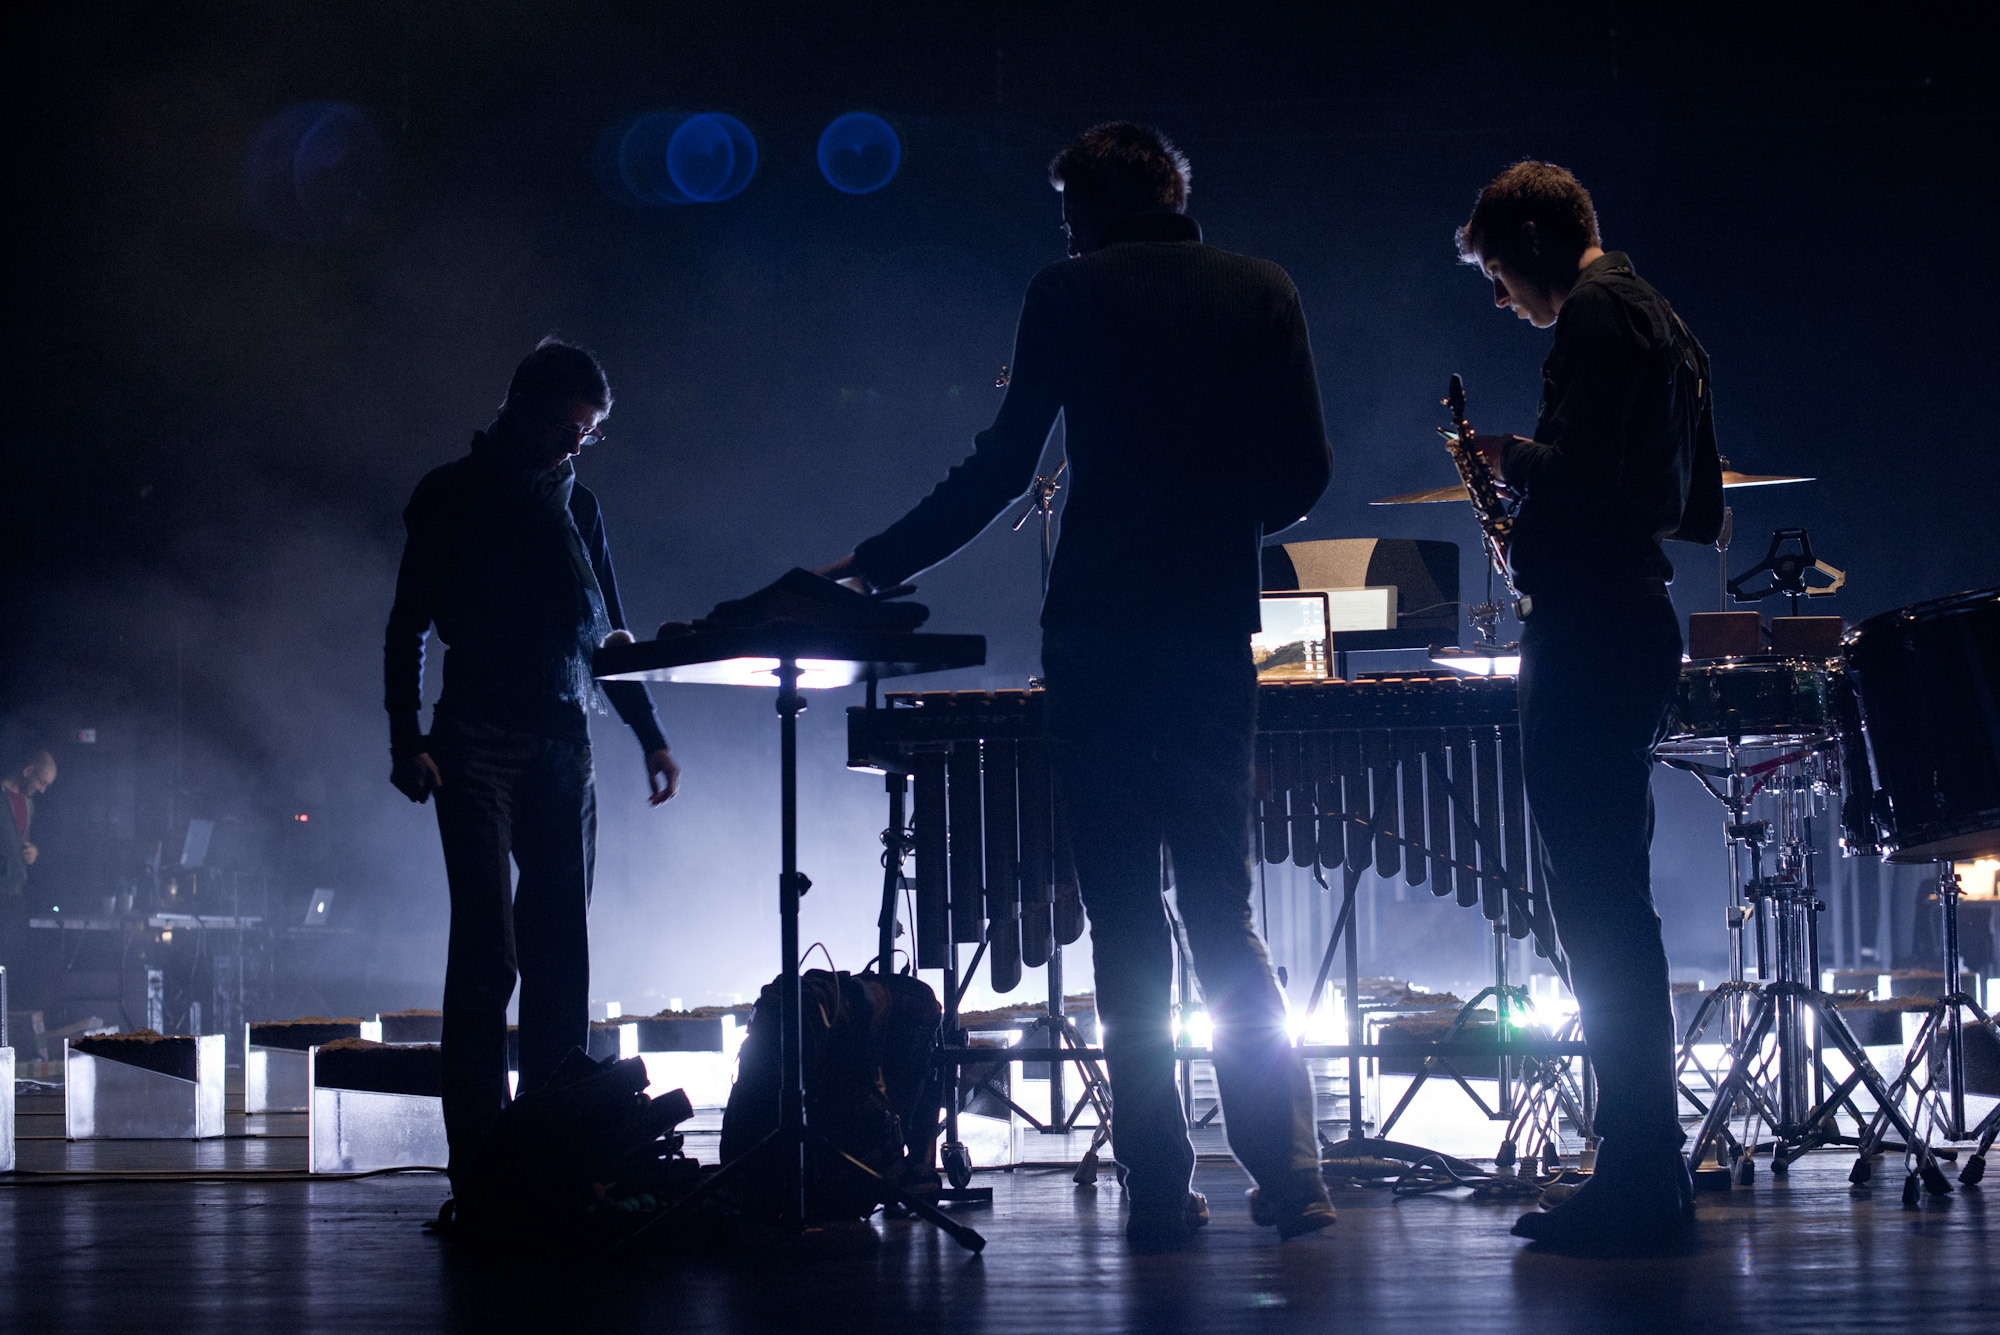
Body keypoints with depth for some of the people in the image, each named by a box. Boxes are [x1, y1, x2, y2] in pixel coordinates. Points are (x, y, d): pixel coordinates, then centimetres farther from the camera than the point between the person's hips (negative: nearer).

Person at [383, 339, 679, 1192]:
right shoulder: (451, 498, 3)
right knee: (488, 948, -11)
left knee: (562, 952, 1)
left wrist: (649, 734, 13)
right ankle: (478, 1149, -10)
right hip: (478, 745, -4)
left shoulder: (575, 503, 16)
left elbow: (608, 632, 21)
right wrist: (407, 740, -9)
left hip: (563, 745, 5)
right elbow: (408, 627, 2)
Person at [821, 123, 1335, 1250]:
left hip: (1098, 635, -3)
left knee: (1126, 920, 2)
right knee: (1224, 913, 11)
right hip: (1217, 632, 3)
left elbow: (1003, 471, -3)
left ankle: (1162, 1188, 0)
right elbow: (1305, 476, 4)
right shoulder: (1264, 292, 8)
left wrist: (873, 567, 5)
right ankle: (1292, 1171, 2)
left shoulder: (1072, 293, -1)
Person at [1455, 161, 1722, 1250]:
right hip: (1634, 627, 11)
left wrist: (1512, 461, -4)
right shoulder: (1664, 324, 21)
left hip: (1586, 637, -11)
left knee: (1599, 908, -8)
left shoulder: (1597, 313, -11)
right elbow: (1700, 509, 23)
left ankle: (1636, 1181, -6)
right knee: (1611, 906, 14)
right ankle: (1646, 1172, 18)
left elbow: (1579, 471, -24)